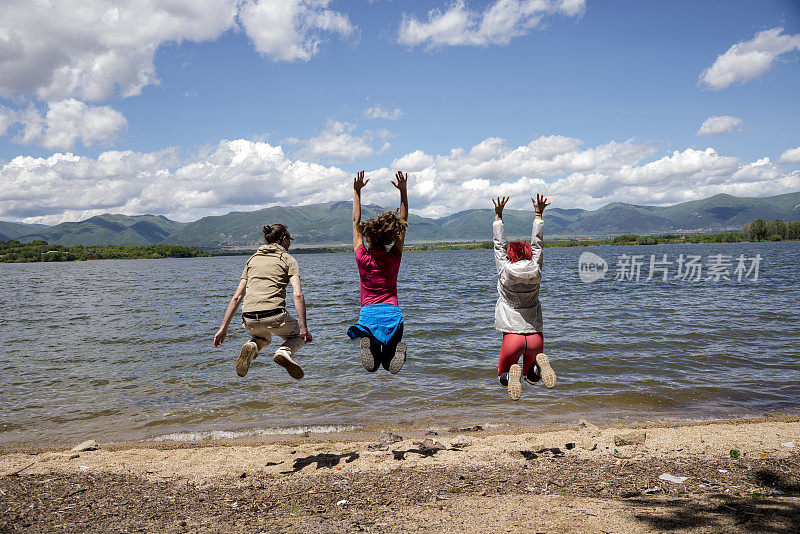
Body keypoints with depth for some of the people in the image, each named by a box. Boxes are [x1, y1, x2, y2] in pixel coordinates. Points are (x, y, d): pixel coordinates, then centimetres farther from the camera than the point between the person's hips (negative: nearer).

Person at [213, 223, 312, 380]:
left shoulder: (253, 259, 21)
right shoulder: (288, 260, 9)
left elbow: (237, 297, 16)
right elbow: (297, 295, -7)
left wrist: (223, 327, 17)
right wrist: (303, 327, -9)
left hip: (249, 320, 4)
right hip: (274, 315, -4)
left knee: (263, 337, 37)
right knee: (298, 335, 27)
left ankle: (252, 346, 2)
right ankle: (284, 352, -8)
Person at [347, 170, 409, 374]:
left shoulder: (362, 258, -5)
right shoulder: (394, 258, -3)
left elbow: (356, 221, 6)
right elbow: (403, 221, 6)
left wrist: (357, 191, 11)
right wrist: (403, 190, 6)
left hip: (368, 313, 0)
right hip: (392, 312, 1)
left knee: (373, 365, 9)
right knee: (390, 364, 14)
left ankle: (368, 343, -27)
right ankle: (397, 348, -24)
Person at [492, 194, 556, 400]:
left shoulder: (504, 271, -6)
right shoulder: (536, 272, -1)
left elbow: (499, 244, 6)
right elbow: (537, 243, 12)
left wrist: (498, 214, 15)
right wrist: (538, 213, 23)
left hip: (512, 335, -2)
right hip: (535, 336, 2)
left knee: (503, 376, 20)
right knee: (532, 377, 24)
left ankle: (511, 374, -18)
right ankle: (538, 364, -12)